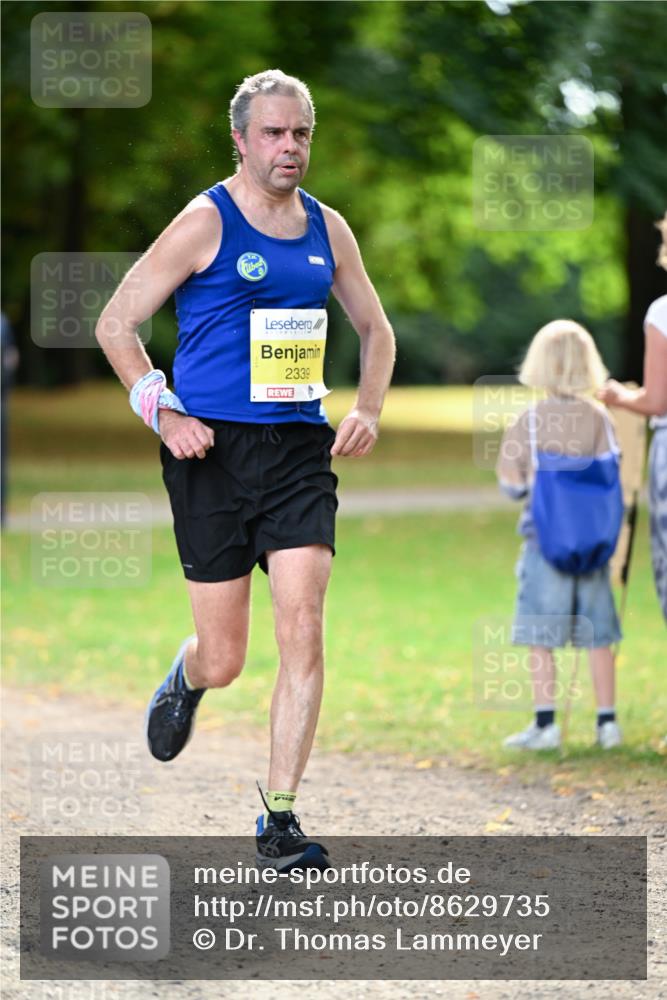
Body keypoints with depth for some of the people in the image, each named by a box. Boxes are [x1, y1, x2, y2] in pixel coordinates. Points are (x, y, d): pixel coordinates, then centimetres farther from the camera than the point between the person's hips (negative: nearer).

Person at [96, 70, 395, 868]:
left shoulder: (327, 228, 10)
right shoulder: (205, 223, -5)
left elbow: (375, 330, 24)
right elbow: (115, 323, -3)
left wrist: (368, 409, 8)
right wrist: (165, 413, -12)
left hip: (300, 450, 4)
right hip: (213, 451, -3)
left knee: (302, 629, -12)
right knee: (224, 658, 1)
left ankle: (279, 821, -7)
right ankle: (185, 679, 40)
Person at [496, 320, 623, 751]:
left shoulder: (530, 421, -7)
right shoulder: (599, 417, -1)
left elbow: (512, 483, -4)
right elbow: (615, 476, -1)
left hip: (546, 540, -3)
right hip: (594, 541, 3)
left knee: (540, 635, 2)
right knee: (597, 634, 8)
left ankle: (546, 723, -2)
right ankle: (607, 721, 10)